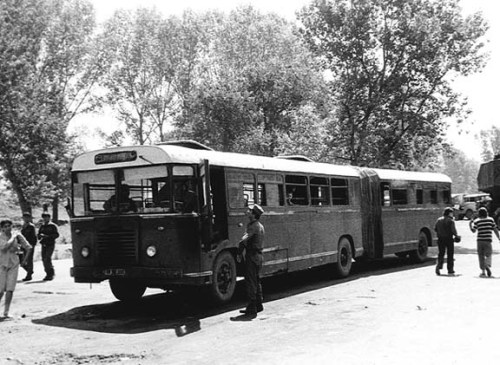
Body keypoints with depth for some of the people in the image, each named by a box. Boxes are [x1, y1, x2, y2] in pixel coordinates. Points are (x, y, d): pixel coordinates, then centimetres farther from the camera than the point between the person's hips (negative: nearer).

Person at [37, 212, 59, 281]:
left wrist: (48, 236, -17)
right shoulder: (42, 226, 16)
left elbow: (56, 234, -6)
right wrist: (40, 235, -5)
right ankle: (48, 273, 12)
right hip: (43, 244, 6)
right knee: (44, 259, 2)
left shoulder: (53, 226, 0)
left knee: (47, 259, -15)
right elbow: (38, 235, 19)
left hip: (50, 244, -6)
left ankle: (50, 274, -8)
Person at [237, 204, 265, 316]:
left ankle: (252, 308, -3)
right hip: (259, 255, 9)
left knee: (250, 282, -5)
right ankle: (258, 305, 24)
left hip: (252, 256, -9)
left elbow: (243, 241, -25)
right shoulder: (260, 226, 14)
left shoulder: (253, 226, -17)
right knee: (256, 281, 16)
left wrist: (239, 253, -12)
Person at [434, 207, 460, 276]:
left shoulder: (439, 220, 5)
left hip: (440, 239, 4)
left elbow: (435, 229, 6)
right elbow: (453, 230, -16)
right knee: (450, 254, 8)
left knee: (441, 253, 11)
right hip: (449, 239, -4)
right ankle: (450, 269, 12)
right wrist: (457, 236, 2)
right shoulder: (451, 221, -10)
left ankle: (439, 266, -10)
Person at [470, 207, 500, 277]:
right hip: (488, 240, 0)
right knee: (488, 255, 5)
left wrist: (470, 224, 11)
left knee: (481, 256, 7)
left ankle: (483, 271, 2)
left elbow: (473, 231, -2)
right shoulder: (490, 219, 5)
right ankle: (488, 266, -24)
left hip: (480, 240, 0)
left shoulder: (476, 221, 1)